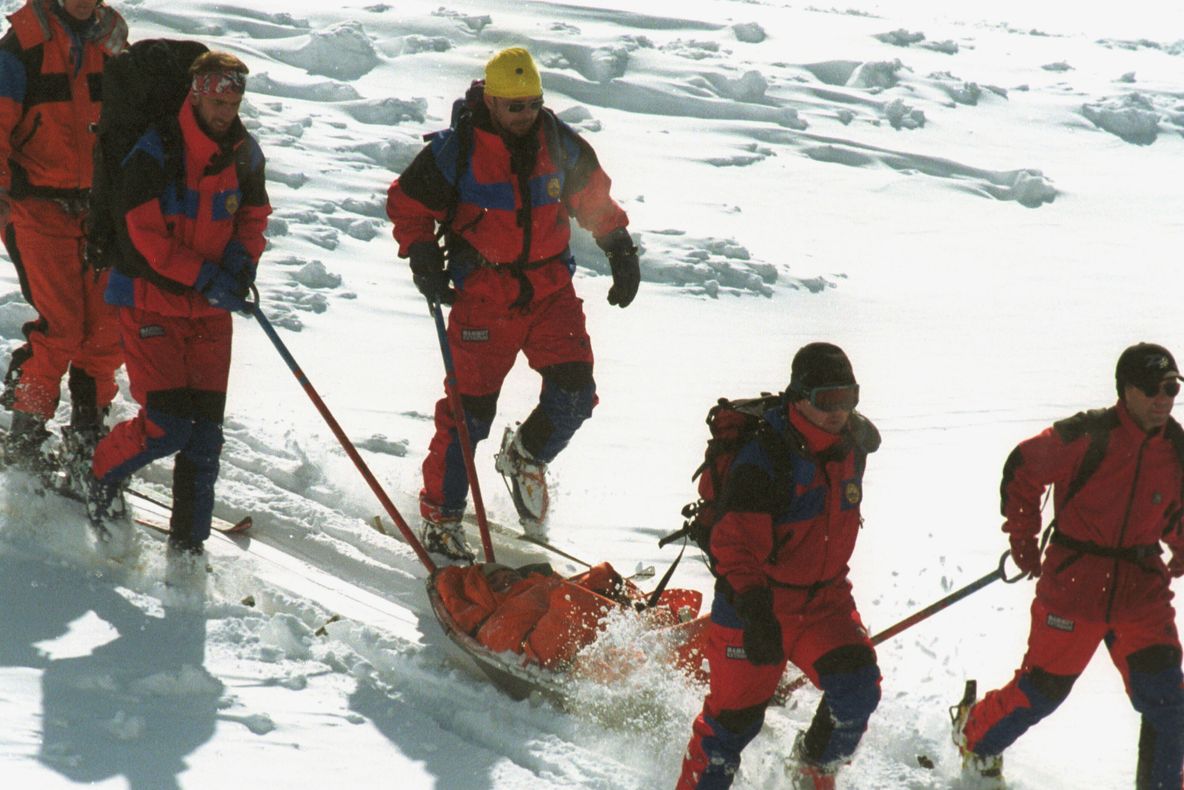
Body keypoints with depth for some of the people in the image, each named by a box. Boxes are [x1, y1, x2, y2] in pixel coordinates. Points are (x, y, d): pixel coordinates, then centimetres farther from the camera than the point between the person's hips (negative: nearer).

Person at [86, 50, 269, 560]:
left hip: (211, 309, 5)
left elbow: (253, 216, 16)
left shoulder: (245, 155, 3)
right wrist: (208, 278, -22)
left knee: (204, 432, 1)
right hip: (151, 302, -5)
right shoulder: (154, 151, -15)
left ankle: (188, 548, 12)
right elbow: (147, 236, -18)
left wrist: (242, 261, -6)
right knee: (167, 426, -14)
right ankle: (103, 477, 17)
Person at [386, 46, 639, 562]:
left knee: (574, 393, -9)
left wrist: (619, 249, 10)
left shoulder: (560, 145, 0)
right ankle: (439, 516, 11)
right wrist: (423, 257, -11)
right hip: (483, 295, -3)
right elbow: (407, 204, 1)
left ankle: (527, 454, 23)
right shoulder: (456, 151, -11)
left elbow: (593, 197, 17)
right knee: (470, 408, -3)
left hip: (549, 286, 4)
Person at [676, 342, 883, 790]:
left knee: (858, 690, -15)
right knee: (734, 717, 4)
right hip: (753, 604, -5)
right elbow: (735, 545, -27)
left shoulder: (854, 444, -2)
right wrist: (753, 611, -39)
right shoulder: (762, 458, -22)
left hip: (826, 598, 5)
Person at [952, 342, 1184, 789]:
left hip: (1141, 589, 4)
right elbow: (1021, 469, -1)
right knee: (1043, 689, 6)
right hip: (1073, 584, -4)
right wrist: (1022, 538, 2)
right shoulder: (1086, 438, -15)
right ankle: (974, 732, 34)